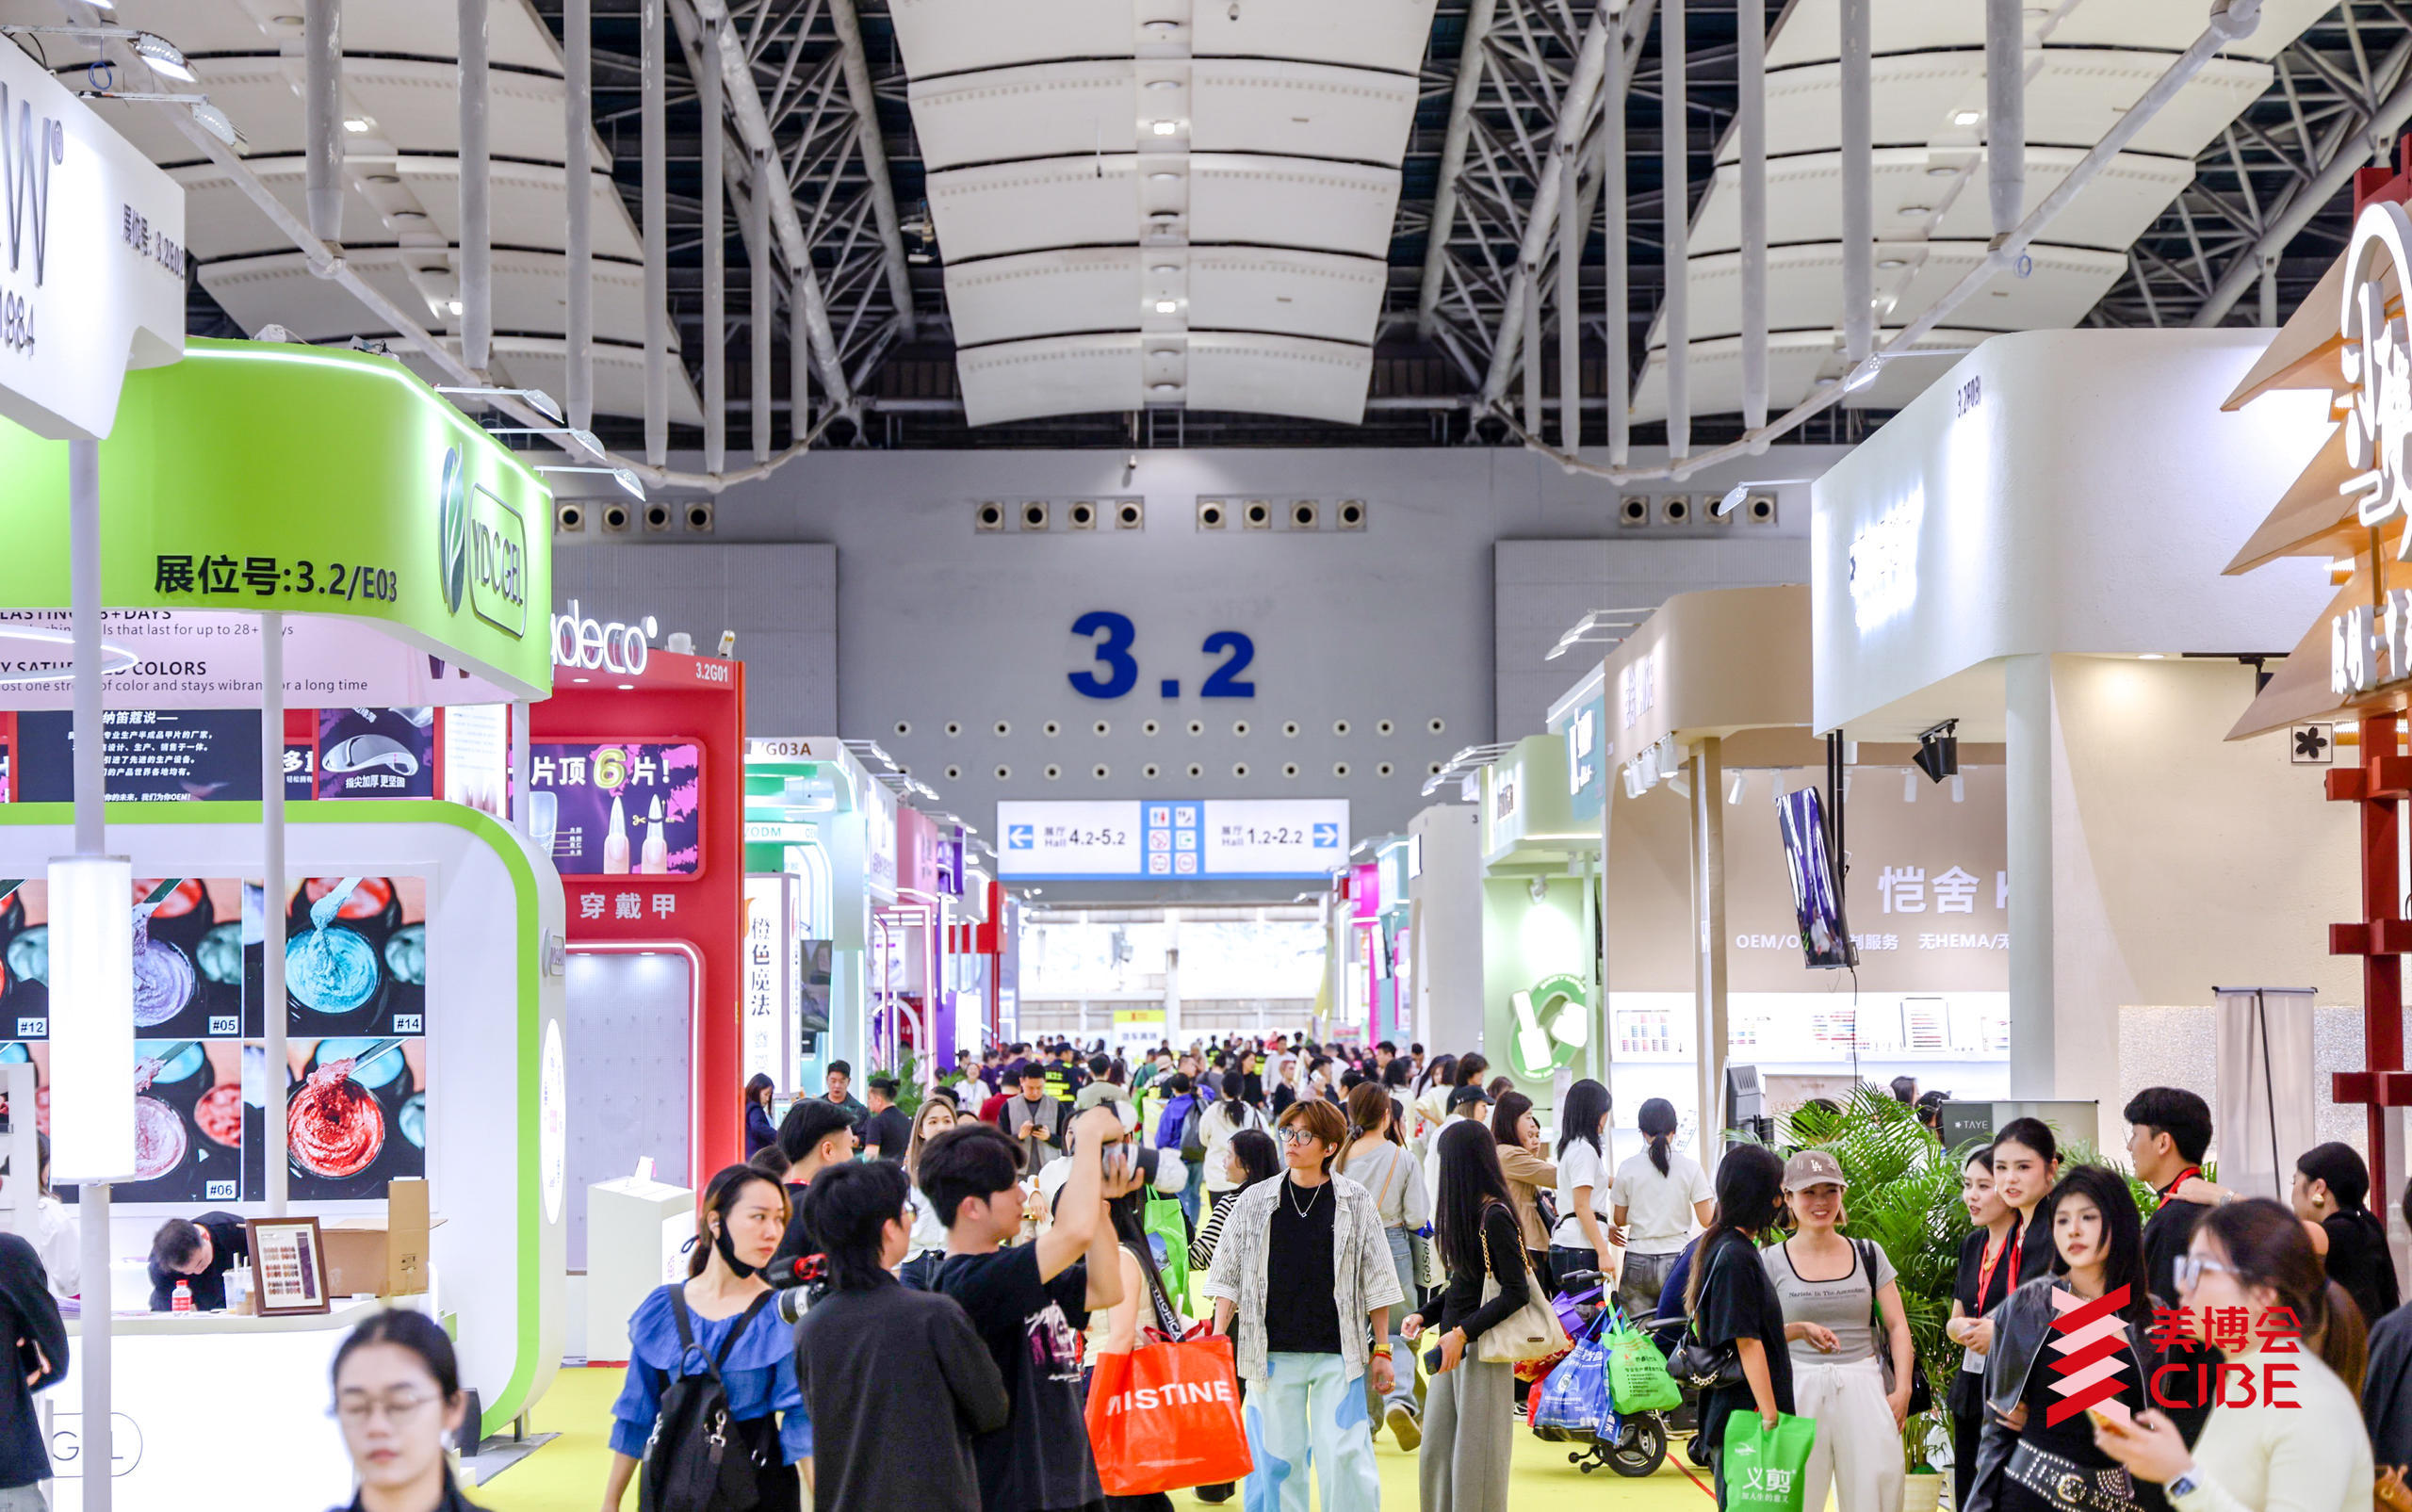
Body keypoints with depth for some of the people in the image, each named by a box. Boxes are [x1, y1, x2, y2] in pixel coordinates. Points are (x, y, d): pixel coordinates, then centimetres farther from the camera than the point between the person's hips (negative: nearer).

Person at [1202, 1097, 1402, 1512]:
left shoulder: (1355, 1202, 3)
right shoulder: (1254, 1202, 6)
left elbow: (1375, 1280, 7)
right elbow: (1228, 1277, 9)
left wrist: (1382, 1349, 5)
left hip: (1338, 1353, -1)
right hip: (1273, 1353, 1)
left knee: (1343, 1454, -7)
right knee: (1278, 1457, 3)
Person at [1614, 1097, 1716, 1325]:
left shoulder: (1628, 1168, -1)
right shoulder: (1690, 1167, -4)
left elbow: (1620, 1220, 7)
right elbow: (1707, 1220, -1)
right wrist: (1712, 1195, 18)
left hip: (1638, 1262, 1)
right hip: (1677, 1259, -1)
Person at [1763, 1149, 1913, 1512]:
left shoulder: (1868, 1254, 10)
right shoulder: (1772, 1262, 4)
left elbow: (1897, 1325, 8)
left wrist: (1902, 1390, -2)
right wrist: (1799, 1330, -18)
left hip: (1863, 1386, 2)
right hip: (1799, 1391, -1)